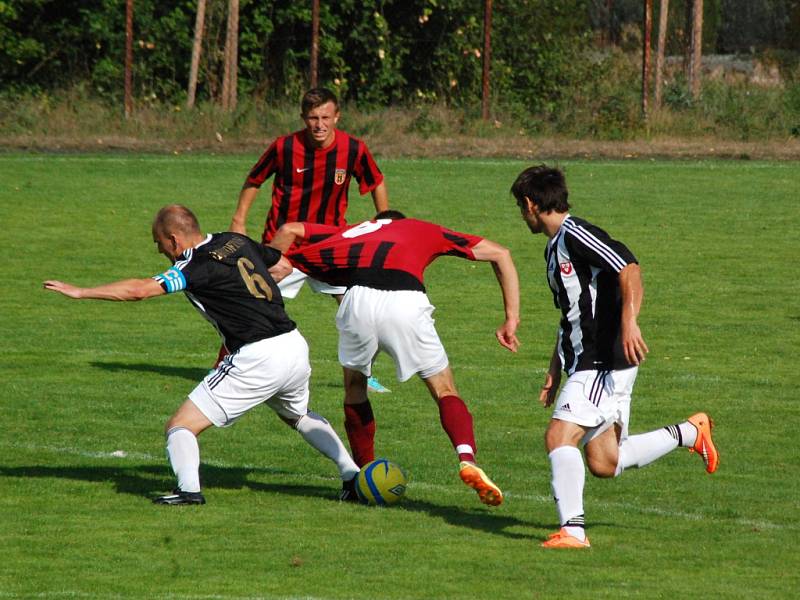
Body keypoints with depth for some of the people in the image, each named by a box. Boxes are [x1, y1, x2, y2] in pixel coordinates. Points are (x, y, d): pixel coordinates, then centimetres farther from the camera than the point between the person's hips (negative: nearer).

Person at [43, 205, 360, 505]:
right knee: (299, 416, 37)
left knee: (180, 426, -3)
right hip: (295, 346, 8)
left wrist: (80, 291, -14)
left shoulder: (197, 266, -9)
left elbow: (139, 290, -18)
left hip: (258, 358, -8)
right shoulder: (237, 242, 12)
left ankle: (189, 488, -23)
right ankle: (353, 475, 30)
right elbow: (284, 264, 27)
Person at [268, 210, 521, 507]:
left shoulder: (350, 233, 37)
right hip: (407, 302, -1)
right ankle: (467, 461, -13)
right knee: (444, 390, 11)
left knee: (355, 387, 27)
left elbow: (289, 230, 28)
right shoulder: (424, 230, 34)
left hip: (359, 300, 1)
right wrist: (511, 319, 28)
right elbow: (500, 254, 32)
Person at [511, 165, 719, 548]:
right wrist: (554, 372, 28)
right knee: (603, 463, 8)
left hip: (607, 362, -10)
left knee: (560, 436, -20)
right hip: (584, 364, 10)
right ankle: (688, 433, 21)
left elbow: (629, 268, -24)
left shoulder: (576, 235, -12)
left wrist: (629, 321, -35)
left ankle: (572, 528, -22)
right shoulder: (555, 247, 20)